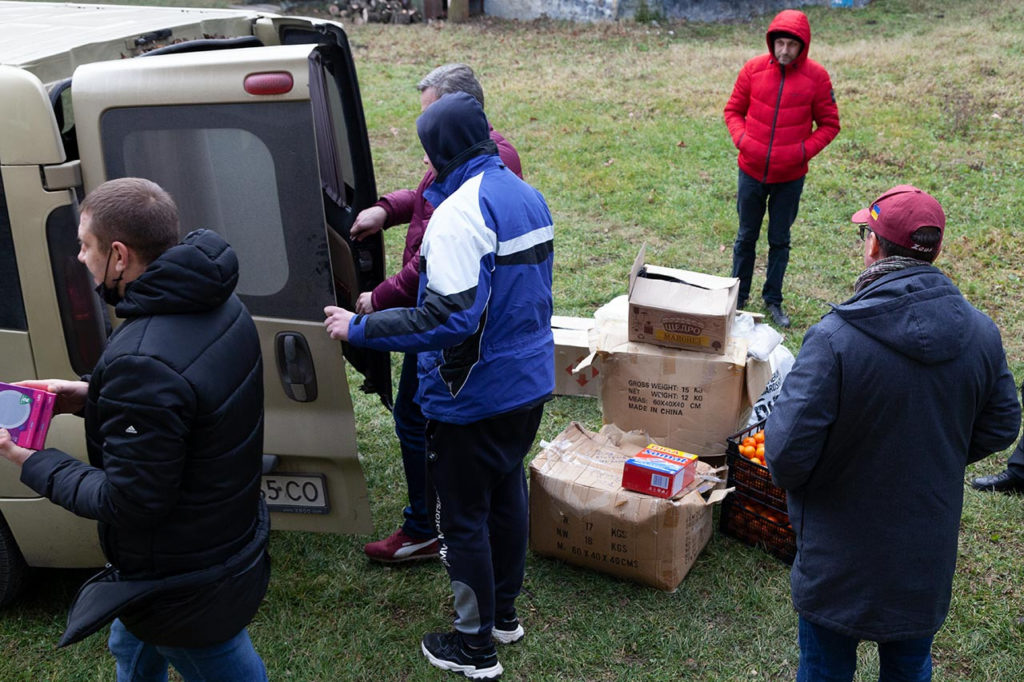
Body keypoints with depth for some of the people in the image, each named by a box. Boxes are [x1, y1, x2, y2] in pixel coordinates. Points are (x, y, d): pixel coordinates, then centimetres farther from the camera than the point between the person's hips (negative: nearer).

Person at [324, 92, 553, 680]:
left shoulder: (461, 214, -24)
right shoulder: (528, 197, 5)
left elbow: (449, 320, -30)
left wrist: (358, 329, -23)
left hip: (475, 396, -9)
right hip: (530, 382, 9)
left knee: (464, 514, 7)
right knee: (507, 492, 23)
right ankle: (505, 613, 41)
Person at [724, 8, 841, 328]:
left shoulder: (816, 76, -9)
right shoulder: (753, 69, -6)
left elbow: (829, 124, 0)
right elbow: (733, 110, 5)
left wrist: (805, 150, -15)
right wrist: (741, 139, -12)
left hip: (790, 177, -1)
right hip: (751, 172, 1)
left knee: (780, 240, 11)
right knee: (746, 237, 13)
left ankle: (773, 300, 26)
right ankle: (738, 296, 26)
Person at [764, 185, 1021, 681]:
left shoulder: (834, 339, -28)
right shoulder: (981, 333, -11)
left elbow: (786, 451, -27)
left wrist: (788, 476, -3)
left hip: (841, 558, -4)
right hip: (930, 555, 5)